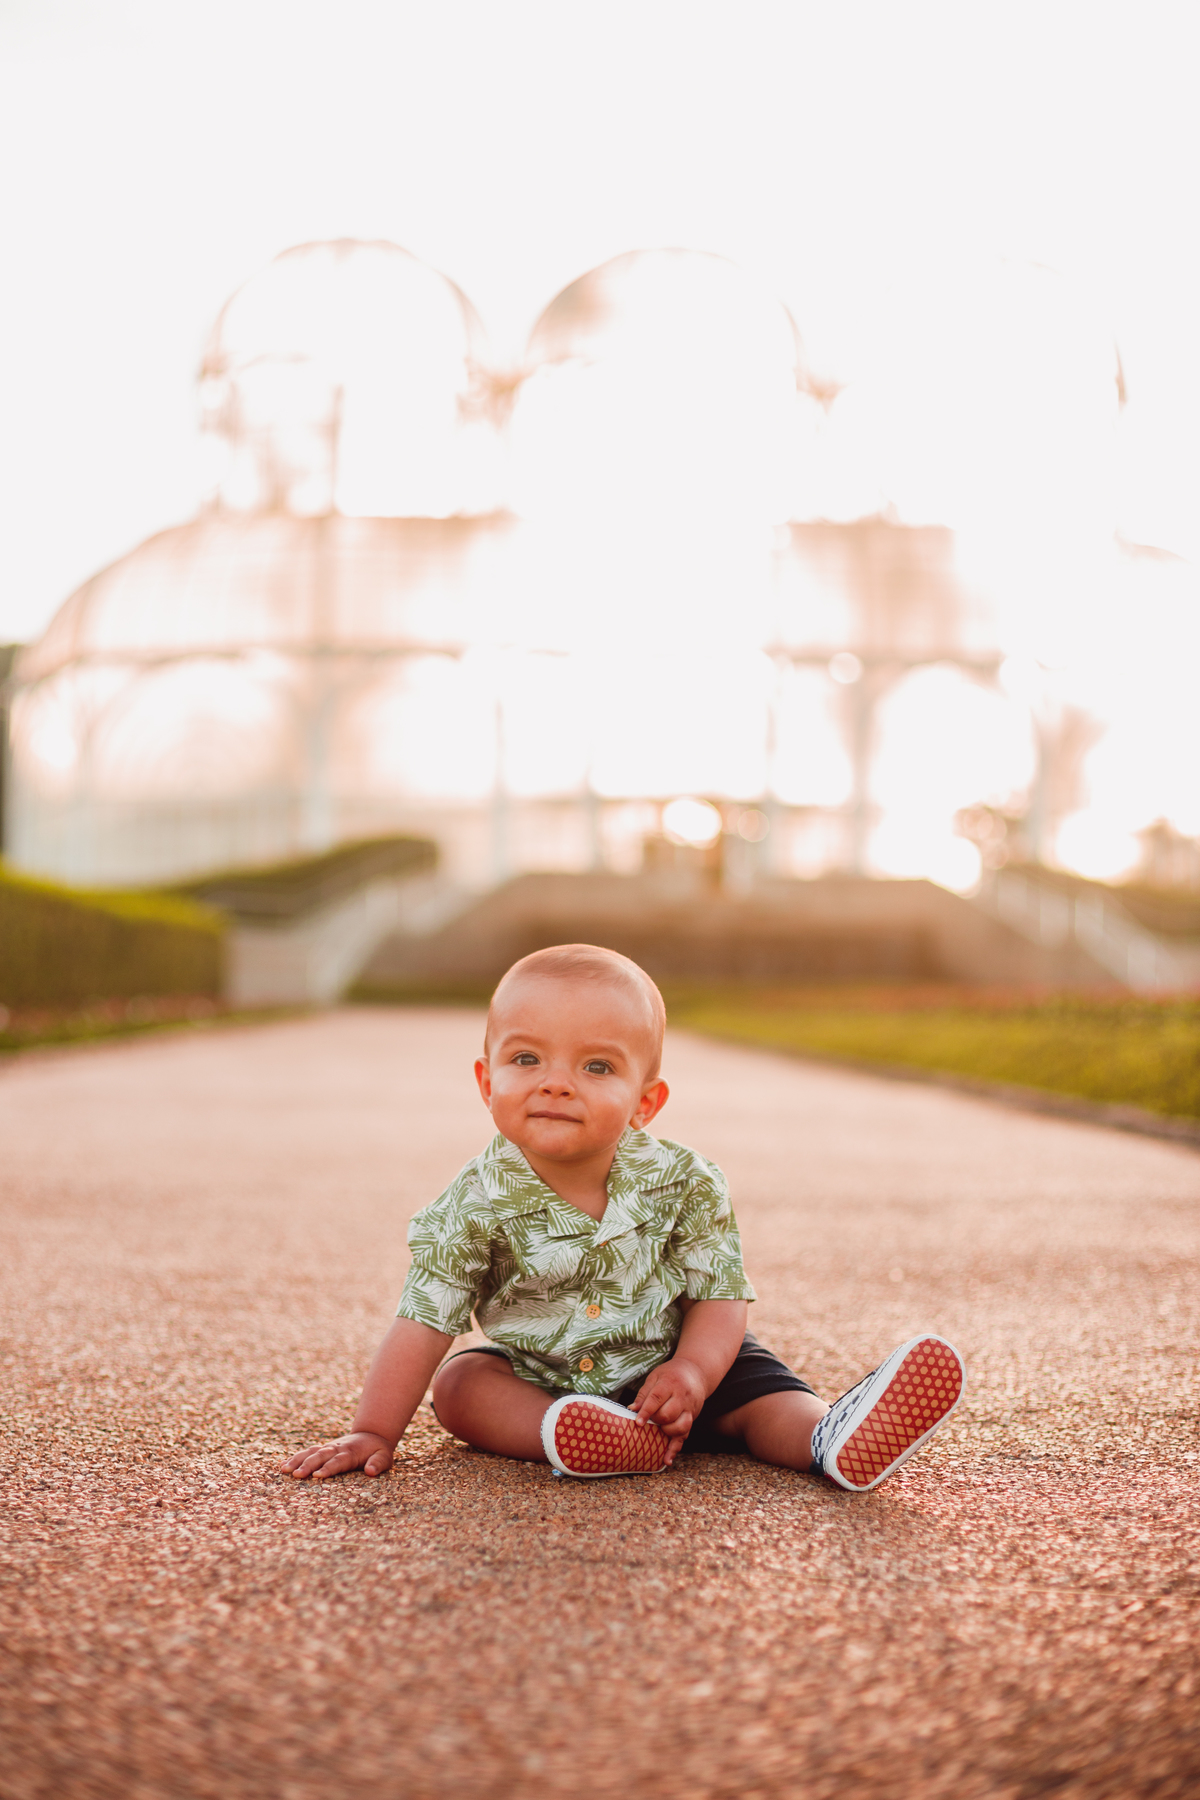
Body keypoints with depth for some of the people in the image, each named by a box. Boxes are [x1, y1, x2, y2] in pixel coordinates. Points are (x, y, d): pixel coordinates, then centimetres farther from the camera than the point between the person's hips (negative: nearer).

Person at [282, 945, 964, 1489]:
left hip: (662, 1367, 0)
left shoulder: (685, 1184, -17)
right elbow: (423, 1324, -16)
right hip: (536, 1379, 0)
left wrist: (692, 1371, -30)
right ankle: (565, 1437, -41)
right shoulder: (478, 1205, -20)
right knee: (460, 1381, -22)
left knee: (760, 1389, -18)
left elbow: (720, 1296, -11)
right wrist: (376, 1434, -18)